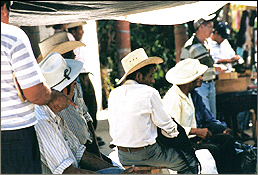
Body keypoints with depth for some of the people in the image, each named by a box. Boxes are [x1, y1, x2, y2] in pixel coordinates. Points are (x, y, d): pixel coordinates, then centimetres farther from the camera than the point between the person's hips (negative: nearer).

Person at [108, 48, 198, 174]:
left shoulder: (114, 94, 4)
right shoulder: (149, 93, -14)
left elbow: (113, 130, 12)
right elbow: (169, 129, -8)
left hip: (123, 157, 7)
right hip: (146, 155, -7)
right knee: (191, 163, 9)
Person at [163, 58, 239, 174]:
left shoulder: (193, 95, 13)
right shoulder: (172, 98, -17)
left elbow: (208, 119, 21)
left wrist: (223, 127, 2)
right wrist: (196, 131, -25)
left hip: (195, 137, 9)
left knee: (228, 139, -8)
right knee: (213, 149, -26)